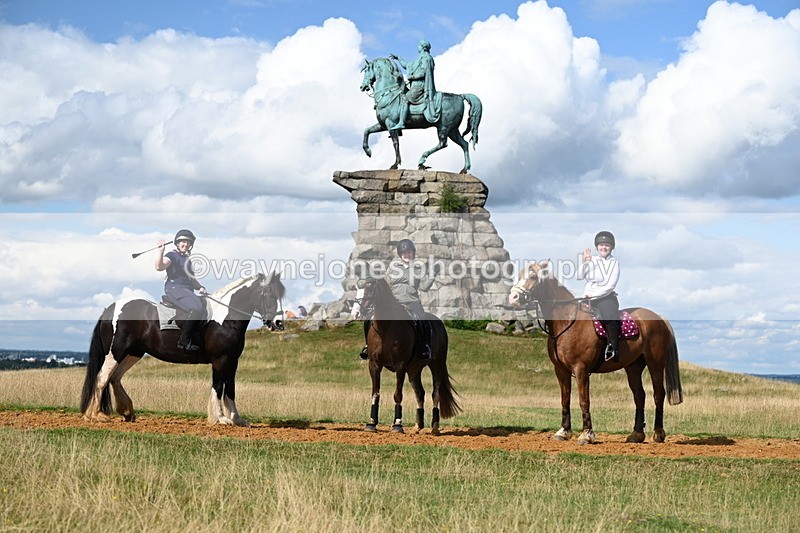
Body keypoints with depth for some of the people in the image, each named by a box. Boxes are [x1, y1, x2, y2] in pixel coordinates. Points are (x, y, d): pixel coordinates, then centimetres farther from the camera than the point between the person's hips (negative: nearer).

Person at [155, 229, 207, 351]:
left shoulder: (187, 259, 26)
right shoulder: (172, 256, 0)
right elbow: (159, 267, -20)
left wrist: (200, 287, 15)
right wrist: (161, 251, -32)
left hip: (188, 291, 9)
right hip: (174, 288, -9)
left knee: (202, 311, -7)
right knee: (196, 309, -28)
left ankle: (187, 341, -2)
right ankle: (183, 341, -21)